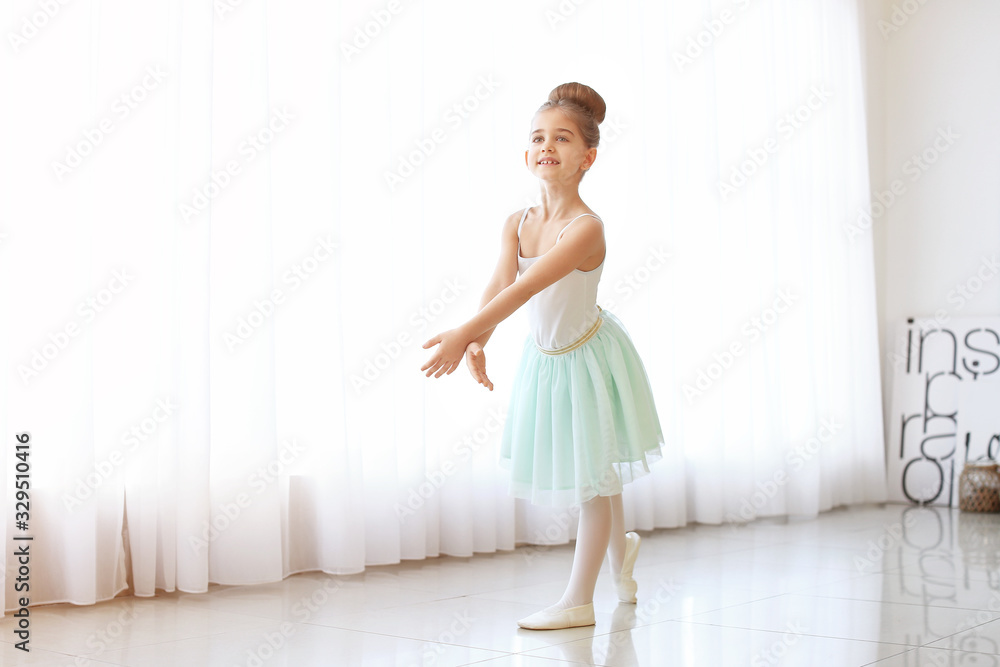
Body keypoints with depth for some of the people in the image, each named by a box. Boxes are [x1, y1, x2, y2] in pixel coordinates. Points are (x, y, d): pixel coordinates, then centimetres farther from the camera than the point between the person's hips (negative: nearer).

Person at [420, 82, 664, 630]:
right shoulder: (517, 224, -8)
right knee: (593, 473, 21)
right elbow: (499, 287, -21)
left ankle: (578, 600, 15)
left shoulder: (586, 228, -28)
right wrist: (477, 345, -39)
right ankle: (620, 549, 48)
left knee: (594, 473, 6)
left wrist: (465, 333, -47)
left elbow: (526, 288, -39)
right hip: (545, 357, 6)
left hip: (587, 357, -6)